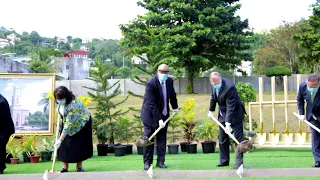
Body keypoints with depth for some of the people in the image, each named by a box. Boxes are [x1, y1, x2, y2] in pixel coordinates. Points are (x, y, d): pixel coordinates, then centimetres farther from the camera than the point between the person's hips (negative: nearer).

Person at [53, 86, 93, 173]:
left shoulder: (73, 106, -41)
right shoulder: (62, 101, -19)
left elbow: (69, 125, -40)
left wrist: (60, 139, -39)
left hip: (81, 123, -6)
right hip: (68, 121, 6)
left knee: (79, 144, -5)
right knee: (65, 143, -2)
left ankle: (79, 166, 8)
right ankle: (65, 166, 1)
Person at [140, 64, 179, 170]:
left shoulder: (169, 81, -4)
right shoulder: (151, 83, -23)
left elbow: (172, 95, 16)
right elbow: (152, 104, -26)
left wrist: (175, 107, 23)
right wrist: (159, 119, -28)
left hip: (164, 114, 5)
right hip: (150, 115, -5)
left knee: (162, 138, 6)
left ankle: (160, 161, 12)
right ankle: (147, 162, 7)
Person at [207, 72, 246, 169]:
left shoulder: (229, 87, -31)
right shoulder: (213, 85, -8)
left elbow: (230, 107, -32)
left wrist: (228, 123, -34)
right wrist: (211, 110, 18)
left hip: (235, 113, -7)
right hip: (222, 113, 8)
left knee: (238, 137, -6)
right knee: (222, 139, 11)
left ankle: (239, 162, -1)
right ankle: (224, 160, 22)